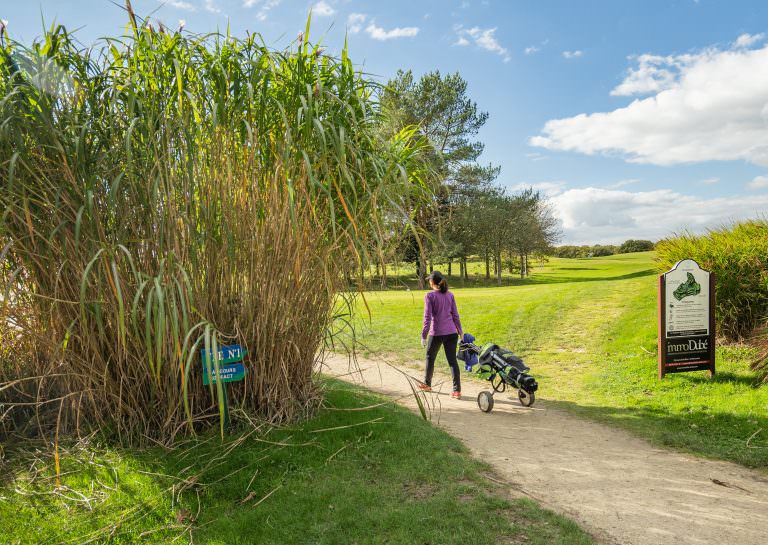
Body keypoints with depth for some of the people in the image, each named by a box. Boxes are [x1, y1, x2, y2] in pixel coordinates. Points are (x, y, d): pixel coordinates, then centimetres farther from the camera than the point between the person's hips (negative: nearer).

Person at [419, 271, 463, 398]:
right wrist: (460, 332, 16)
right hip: (451, 332, 4)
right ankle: (457, 390, -2)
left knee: (430, 358, 17)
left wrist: (424, 336, -7)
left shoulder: (429, 296, -8)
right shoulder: (450, 295, 6)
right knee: (452, 360, 4)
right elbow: (455, 315, 9)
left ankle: (427, 384, 32)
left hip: (436, 333, -4)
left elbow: (427, 317, -11)